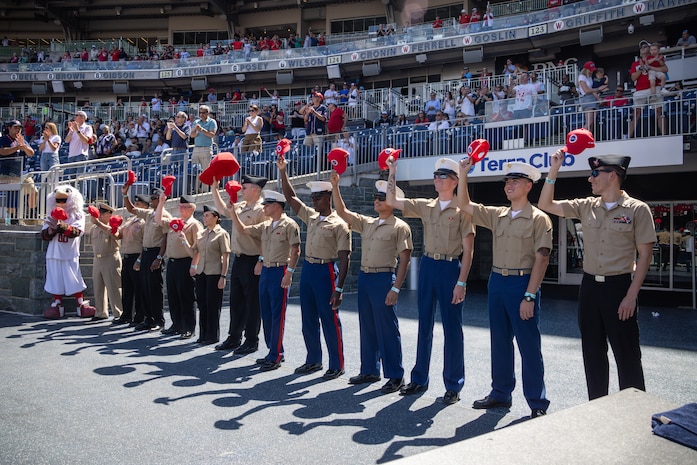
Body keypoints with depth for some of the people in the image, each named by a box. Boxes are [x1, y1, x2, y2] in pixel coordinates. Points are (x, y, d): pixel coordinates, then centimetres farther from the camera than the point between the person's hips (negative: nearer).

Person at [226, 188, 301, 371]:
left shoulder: (289, 225, -8)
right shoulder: (265, 226, 14)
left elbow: (295, 251, -11)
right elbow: (242, 229, 16)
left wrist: (289, 272, -18)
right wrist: (233, 211, 6)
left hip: (280, 271, -8)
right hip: (265, 271, 8)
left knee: (277, 315, -4)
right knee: (266, 313, 12)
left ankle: (276, 356, 3)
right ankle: (273, 351, 22)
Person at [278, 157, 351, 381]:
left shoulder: (339, 224, -10)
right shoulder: (310, 216, 10)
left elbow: (344, 258, -13)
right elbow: (290, 197, 15)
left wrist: (338, 289, -17)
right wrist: (283, 172, 5)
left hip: (325, 271, -7)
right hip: (307, 269, 7)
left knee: (329, 320, 0)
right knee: (308, 319, 14)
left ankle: (337, 366, 13)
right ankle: (313, 360, 28)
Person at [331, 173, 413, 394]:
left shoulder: (400, 227, -6)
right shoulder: (367, 223, 13)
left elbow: (404, 260, -9)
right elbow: (342, 212, 15)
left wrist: (395, 288, -16)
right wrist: (335, 186, 7)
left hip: (383, 279, -7)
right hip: (364, 277, 7)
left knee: (387, 329, -2)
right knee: (367, 327, 13)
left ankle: (395, 376, 8)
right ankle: (369, 370, 26)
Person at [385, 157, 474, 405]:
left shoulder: (461, 209, -5)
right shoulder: (425, 206, 10)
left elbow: (467, 250, -8)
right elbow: (392, 201, 10)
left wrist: (461, 282, -13)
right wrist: (392, 171, 5)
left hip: (451, 268, -5)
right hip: (428, 266, 5)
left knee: (452, 327, 3)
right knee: (424, 324, 12)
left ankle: (453, 385, 16)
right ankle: (419, 379, 25)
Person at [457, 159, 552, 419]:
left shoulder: (538, 219, -6)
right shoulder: (497, 215, 10)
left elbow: (541, 259, -11)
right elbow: (464, 205, 13)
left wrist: (529, 296, -17)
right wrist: (463, 173, 4)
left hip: (523, 283, -6)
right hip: (497, 282, 6)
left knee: (529, 345, 1)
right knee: (500, 341, 14)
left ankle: (537, 404, 14)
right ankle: (500, 393, 28)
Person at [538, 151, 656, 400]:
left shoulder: (637, 209, -6)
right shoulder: (587, 206, 6)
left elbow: (645, 254, -7)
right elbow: (546, 205, 8)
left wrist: (631, 295, -13)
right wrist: (553, 170, -1)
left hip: (619, 287, -5)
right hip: (589, 286, 5)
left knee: (626, 354, 4)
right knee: (593, 352, 13)